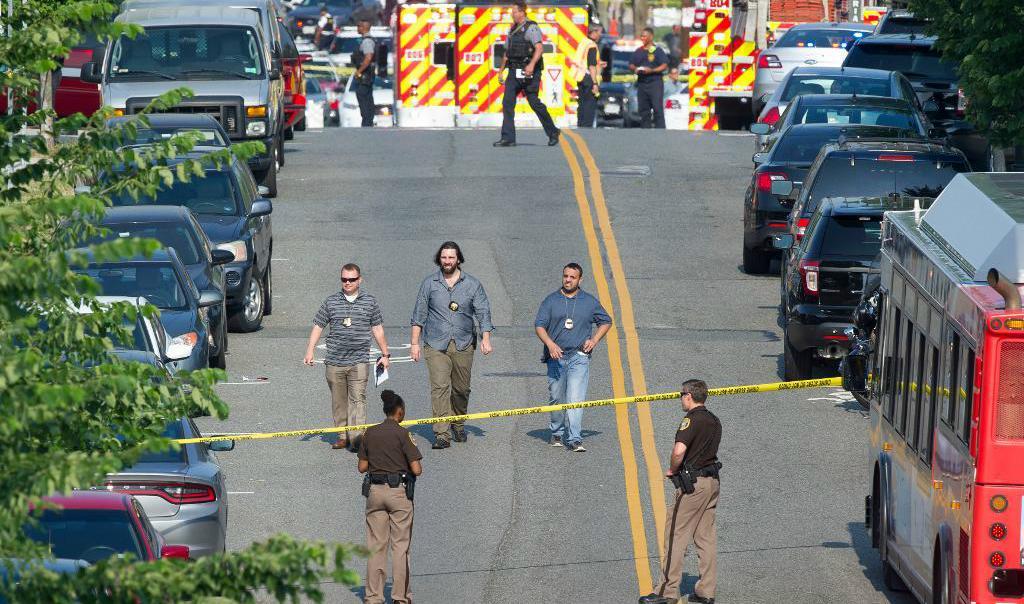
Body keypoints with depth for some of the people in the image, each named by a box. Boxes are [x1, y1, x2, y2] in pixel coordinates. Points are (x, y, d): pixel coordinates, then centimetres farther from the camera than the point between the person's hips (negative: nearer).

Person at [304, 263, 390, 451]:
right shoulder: (331, 302, 7)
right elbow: (318, 327, 10)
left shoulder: (370, 302, 7)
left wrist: (385, 354, 14)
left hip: (359, 361, -2)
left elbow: (377, 329, 13)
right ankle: (342, 436, 17)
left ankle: (357, 437, -16)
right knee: (339, 400, 8)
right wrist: (309, 351, 3)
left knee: (357, 398, -12)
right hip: (334, 362, 2)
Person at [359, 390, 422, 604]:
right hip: (399, 492, -4)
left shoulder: (370, 433, 3)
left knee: (375, 546, 7)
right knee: (400, 546, 4)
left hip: (374, 490, 4)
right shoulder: (402, 434, -10)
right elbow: (416, 470, -12)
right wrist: (415, 467, 11)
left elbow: (362, 467, 7)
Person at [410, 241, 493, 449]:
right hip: (436, 345, -1)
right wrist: (414, 342, 3)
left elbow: (483, 312, 4)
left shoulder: (472, 284, 6)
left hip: (463, 345, 1)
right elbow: (419, 314, 9)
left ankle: (458, 425, 33)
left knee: (461, 389, 9)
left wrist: (485, 338, -10)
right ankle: (441, 435, -17)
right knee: (439, 388, -13)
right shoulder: (429, 283, 5)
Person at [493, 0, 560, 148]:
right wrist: (501, 71, 22)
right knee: (507, 102, -5)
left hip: (529, 73, -8)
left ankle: (552, 132, 14)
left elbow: (539, 48, -22)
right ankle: (508, 138, -7)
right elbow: (507, 53, 25)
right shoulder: (513, 30, 17)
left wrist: (532, 64, -35)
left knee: (534, 102, -3)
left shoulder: (531, 28, -9)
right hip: (514, 72, 8)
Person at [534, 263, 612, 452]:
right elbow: (539, 326, 2)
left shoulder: (590, 302, 8)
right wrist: (550, 344, -15)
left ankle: (575, 439, -20)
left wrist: (594, 340, 5)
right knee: (557, 398, 9)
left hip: (579, 357, -2)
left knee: (575, 399, -14)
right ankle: (557, 434, 28)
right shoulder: (551, 301, 6)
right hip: (556, 357, 2)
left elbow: (606, 322, 20)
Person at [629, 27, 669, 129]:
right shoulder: (638, 52, 17)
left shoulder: (657, 51, 0)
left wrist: (652, 70, -18)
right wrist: (635, 69, -4)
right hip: (642, 82, 6)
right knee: (643, 109, 7)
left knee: (658, 108, -11)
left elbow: (664, 66, -6)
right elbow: (631, 65, 19)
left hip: (655, 82, -6)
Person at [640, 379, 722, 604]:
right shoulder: (714, 421, 13)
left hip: (692, 484, -9)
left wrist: (673, 470, -9)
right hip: (712, 482, 9)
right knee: (706, 537, 11)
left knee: (676, 535, -2)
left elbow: (679, 451, -28)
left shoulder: (692, 419, -15)